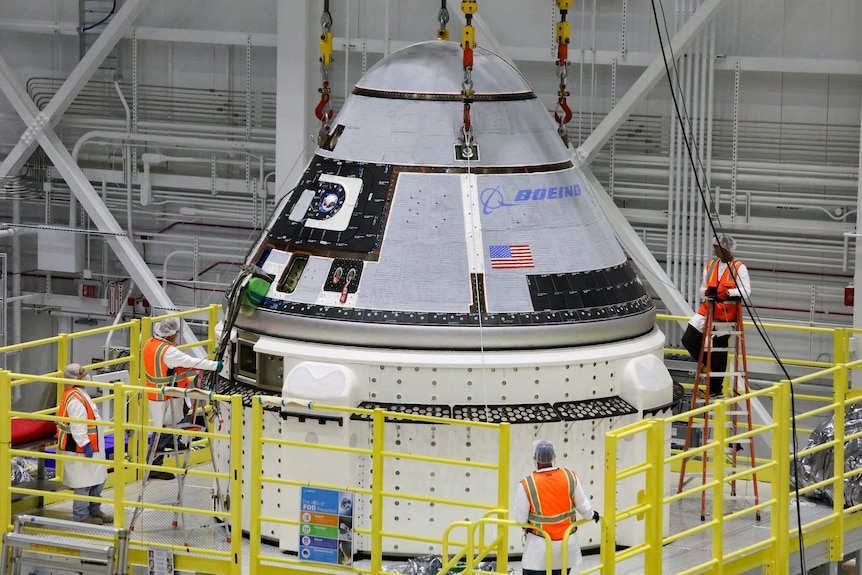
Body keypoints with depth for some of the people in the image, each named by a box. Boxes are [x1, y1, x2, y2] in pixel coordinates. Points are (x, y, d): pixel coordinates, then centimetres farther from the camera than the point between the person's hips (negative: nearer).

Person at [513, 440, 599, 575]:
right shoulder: (570, 477, -10)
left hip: (540, 546, -4)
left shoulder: (526, 485, -19)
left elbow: (520, 519, -12)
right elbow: (583, 506, 0)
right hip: (567, 543, 4)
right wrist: (591, 514, 22)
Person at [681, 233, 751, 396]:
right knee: (688, 339, -11)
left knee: (719, 353, 3)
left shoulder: (739, 268, -6)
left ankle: (715, 390, 12)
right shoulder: (710, 265, 10)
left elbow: (745, 290, -16)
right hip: (709, 309, 5)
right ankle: (709, 364, 10)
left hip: (727, 313, -5)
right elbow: (703, 288, 13)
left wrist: (727, 293, -32)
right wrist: (707, 291, -11)